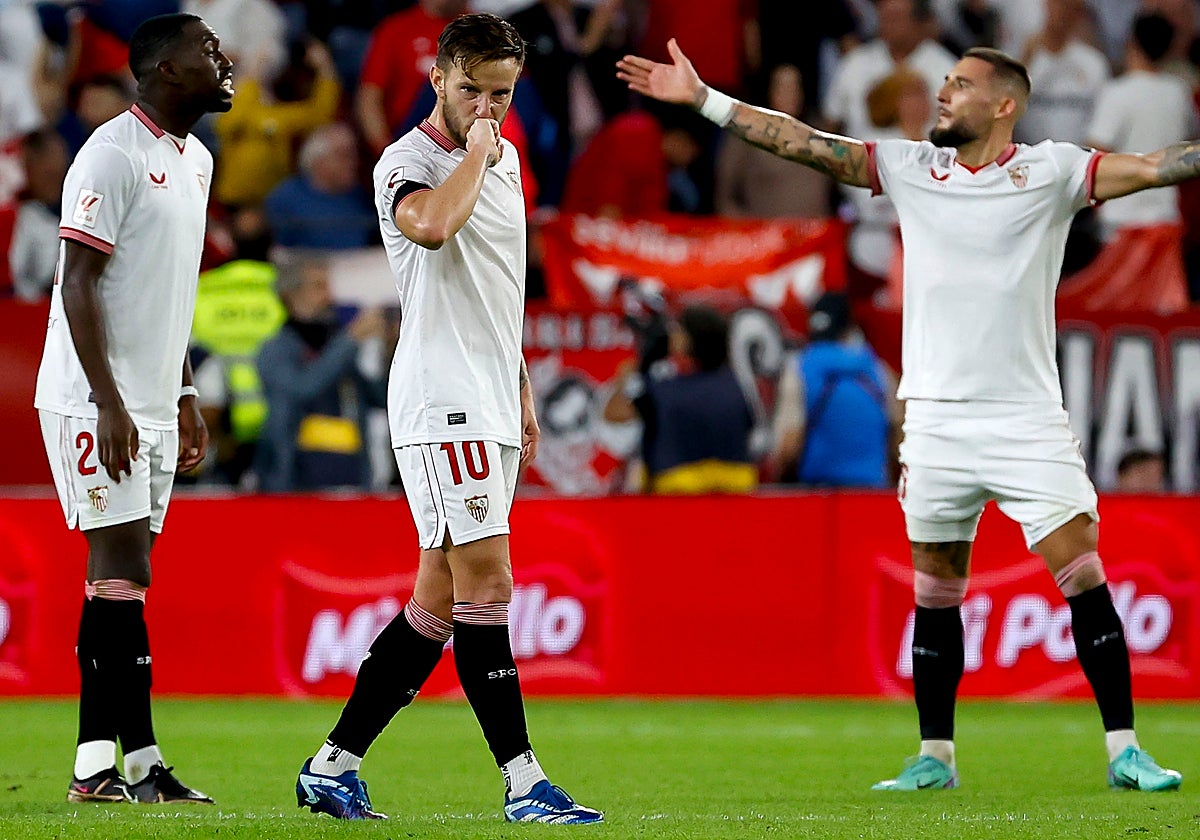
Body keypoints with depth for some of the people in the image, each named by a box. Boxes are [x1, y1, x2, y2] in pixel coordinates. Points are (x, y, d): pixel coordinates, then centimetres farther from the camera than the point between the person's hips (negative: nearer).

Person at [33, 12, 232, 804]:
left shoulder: (195, 160, 15)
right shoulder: (113, 155, -14)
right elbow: (79, 286, -17)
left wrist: (186, 396, 19)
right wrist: (109, 404, -22)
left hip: (154, 406, 9)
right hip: (98, 403, -9)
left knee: (122, 579, 6)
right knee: (123, 571, -11)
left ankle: (98, 762, 7)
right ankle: (137, 761, -11)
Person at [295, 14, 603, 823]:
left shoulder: (505, 157, 17)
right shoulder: (407, 162, -9)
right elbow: (432, 225, -33)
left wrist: (521, 391, 26)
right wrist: (477, 153, -18)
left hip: (490, 406, 9)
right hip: (441, 401, -9)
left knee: (439, 599, 7)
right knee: (486, 583, -13)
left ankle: (333, 767, 12)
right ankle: (524, 784, -13)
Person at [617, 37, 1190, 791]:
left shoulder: (1050, 171, 0)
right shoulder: (909, 167, 8)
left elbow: (1151, 167, -7)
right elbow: (804, 143, 8)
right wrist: (703, 99, 5)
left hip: (1029, 419, -3)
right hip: (936, 421, 3)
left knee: (1084, 579, -8)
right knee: (936, 593, 7)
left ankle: (1124, 750, -3)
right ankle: (935, 757, 16)